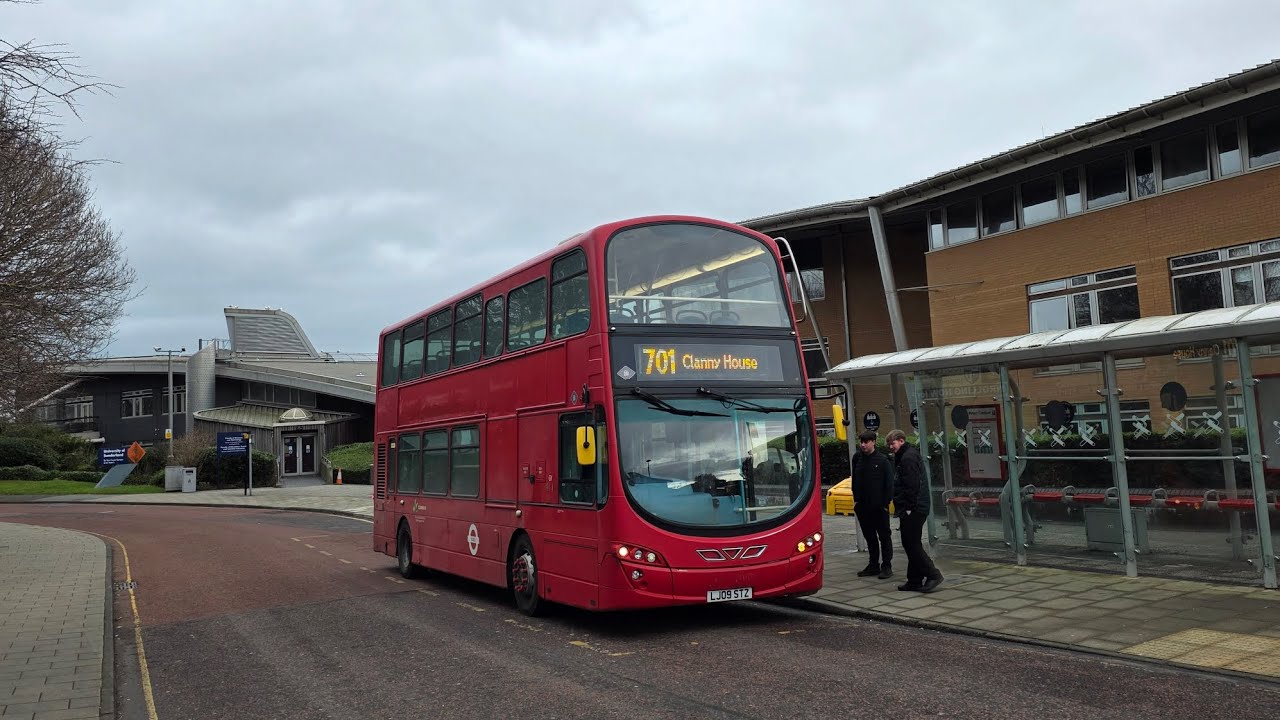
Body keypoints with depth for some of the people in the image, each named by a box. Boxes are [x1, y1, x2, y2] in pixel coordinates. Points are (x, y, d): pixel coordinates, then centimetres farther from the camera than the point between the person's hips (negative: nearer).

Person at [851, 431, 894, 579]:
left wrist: (886, 502, -12)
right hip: (863, 506, 5)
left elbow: (889, 483, -8)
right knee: (869, 537, 13)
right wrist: (856, 500, 10)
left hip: (879, 506, -5)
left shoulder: (882, 460, -8)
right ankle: (873, 565, 22)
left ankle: (886, 566, 10)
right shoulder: (857, 459, 7)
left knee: (884, 536, 4)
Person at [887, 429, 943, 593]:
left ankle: (932, 575, -6)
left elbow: (912, 485, -21)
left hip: (913, 510, -11)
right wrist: (901, 508, 20)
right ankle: (914, 580, 16)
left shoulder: (908, 457, -14)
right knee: (910, 544, 12)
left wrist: (909, 508, -21)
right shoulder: (903, 457, 20)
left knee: (912, 544, -9)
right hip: (913, 509, 11)